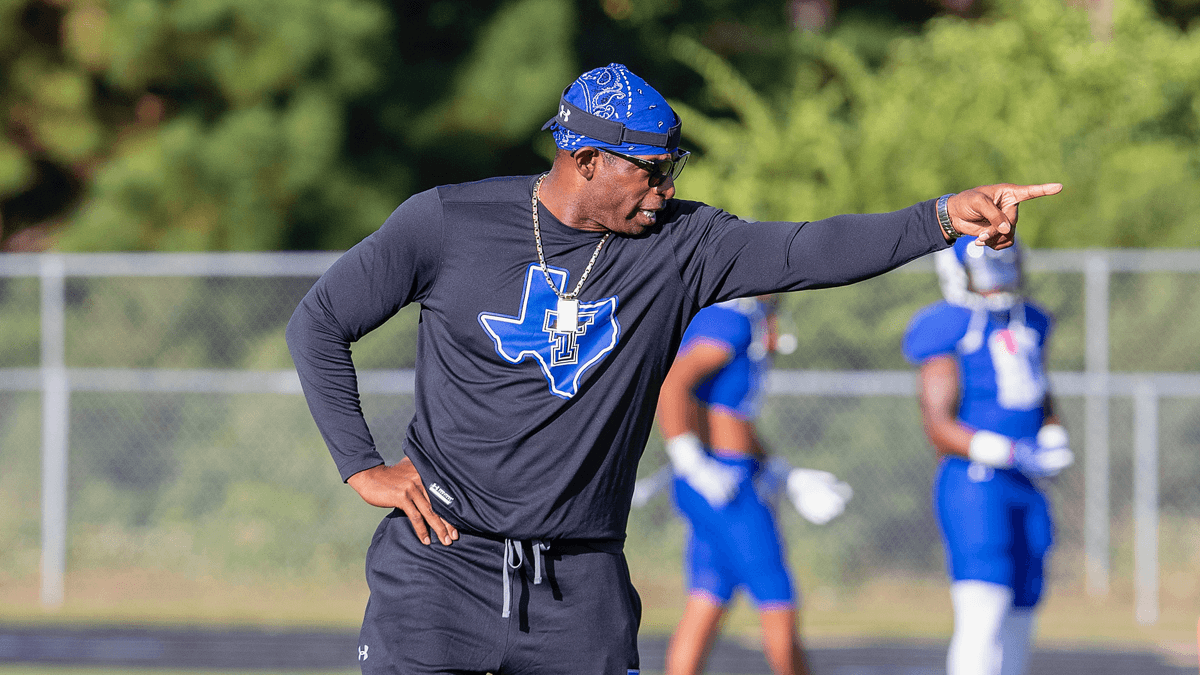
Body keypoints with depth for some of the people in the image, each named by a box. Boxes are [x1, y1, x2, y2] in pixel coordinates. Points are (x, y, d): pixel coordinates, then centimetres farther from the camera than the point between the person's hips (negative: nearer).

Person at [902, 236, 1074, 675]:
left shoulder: (1029, 325, 15)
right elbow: (940, 428, -15)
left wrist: (1053, 440, 3)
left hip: (1025, 491, 8)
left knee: (1015, 635, 10)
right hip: (974, 485, -8)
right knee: (982, 618, -20)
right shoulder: (948, 332, -9)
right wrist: (1011, 454, -23)